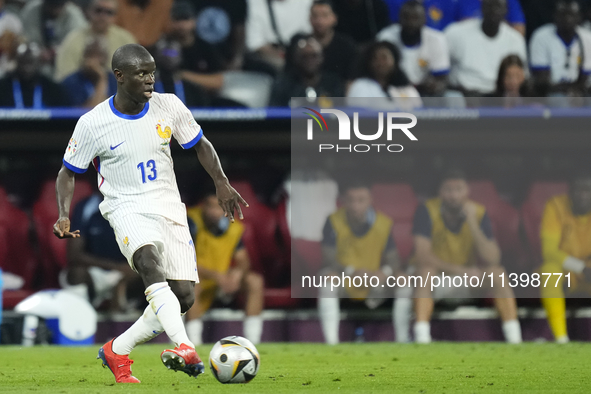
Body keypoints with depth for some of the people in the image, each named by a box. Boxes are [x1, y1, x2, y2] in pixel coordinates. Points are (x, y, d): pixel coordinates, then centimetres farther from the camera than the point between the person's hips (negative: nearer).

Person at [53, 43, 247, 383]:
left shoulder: (169, 106, -2)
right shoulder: (93, 124, -9)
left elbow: (200, 145, 13)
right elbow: (68, 173, 2)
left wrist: (222, 182, -1)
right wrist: (64, 215, -14)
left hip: (169, 208, 4)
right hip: (127, 207, -4)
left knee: (184, 297, -5)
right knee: (148, 259, -36)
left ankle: (117, 352, 16)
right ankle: (184, 348, -52)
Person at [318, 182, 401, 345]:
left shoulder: (384, 224, -7)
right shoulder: (334, 222, -12)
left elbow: (393, 260, -5)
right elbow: (328, 259, -16)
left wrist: (385, 272, -29)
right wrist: (351, 271, -34)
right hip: (343, 287, -2)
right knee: (328, 274, -33)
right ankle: (331, 341, -37)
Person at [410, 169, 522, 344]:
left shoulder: (478, 213, -11)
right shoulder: (427, 211, -17)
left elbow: (492, 259, -19)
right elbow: (422, 255, -26)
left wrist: (473, 224, -30)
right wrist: (459, 270, -34)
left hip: (468, 275, 3)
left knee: (497, 272, -24)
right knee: (426, 271, -36)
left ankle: (514, 338, -27)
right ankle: (421, 338, -44)